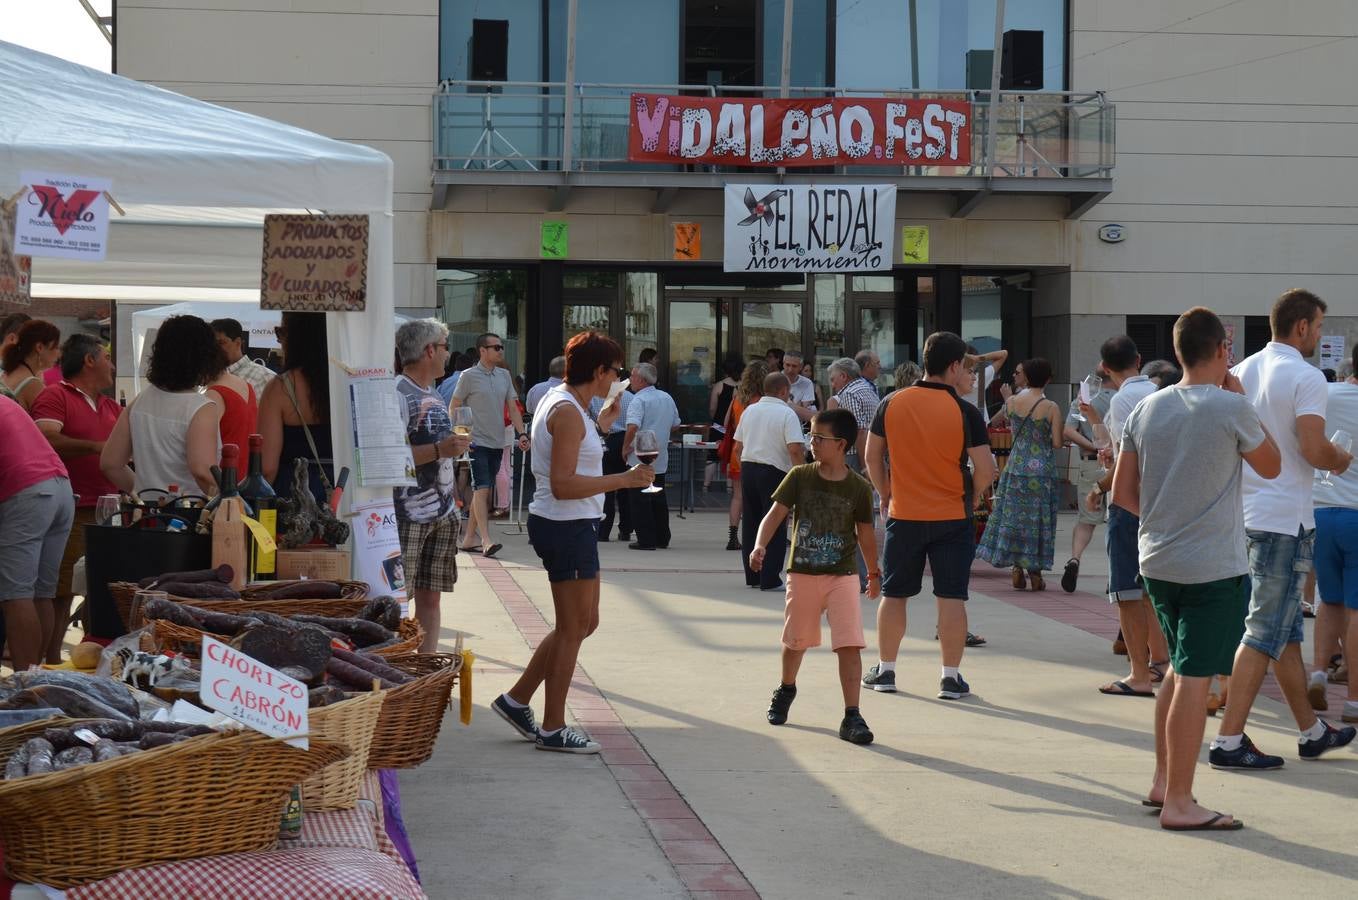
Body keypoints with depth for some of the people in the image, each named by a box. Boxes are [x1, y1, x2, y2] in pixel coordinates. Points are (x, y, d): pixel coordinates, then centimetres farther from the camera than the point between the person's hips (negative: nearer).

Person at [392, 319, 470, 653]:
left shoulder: (435, 396, 18)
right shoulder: (398, 394, -11)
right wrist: (439, 450, -22)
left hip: (442, 512, 9)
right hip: (410, 514, -9)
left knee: (430, 597, 11)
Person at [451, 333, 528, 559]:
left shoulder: (504, 375, 12)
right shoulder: (469, 376, -5)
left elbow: (512, 407, 13)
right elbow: (454, 408, -2)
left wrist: (521, 433, 0)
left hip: (497, 443, 6)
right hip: (477, 442, -6)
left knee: (484, 491, 9)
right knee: (482, 489, -14)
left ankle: (469, 540, 16)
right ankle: (485, 541, -20)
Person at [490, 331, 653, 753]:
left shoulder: (559, 403, 13)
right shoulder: (568, 412, -18)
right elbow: (563, 485, -26)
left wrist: (601, 426, 23)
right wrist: (623, 479, -26)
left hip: (563, 527, 10)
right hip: (568, 528, -10)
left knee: (582, 623, 18)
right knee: (574, 628, 0)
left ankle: (516, 700, 23)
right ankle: (552, 729, 9)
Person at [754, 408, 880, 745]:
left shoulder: (858, 488, -5)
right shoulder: (799, 477, -4)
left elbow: (865, 533, 7)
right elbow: (775, 513, -8)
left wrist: (874, 573, 15)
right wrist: (760, 545, -25)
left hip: (843, 575, -1)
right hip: (802, 574, 2)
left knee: (850, 644, -13)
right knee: (795, 640, 18)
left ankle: (852, 717, -10)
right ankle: (786, 689, 46)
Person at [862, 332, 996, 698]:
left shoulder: (891, 404, -2)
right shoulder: (965, 412, -10)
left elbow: (872, 456, 6)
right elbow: (985, 470, -10)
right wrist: (971, 500, 7)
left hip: (903, 516, 2)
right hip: (952, 517, -2)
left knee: (894, 595, 13)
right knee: (951, 598, 3)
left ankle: (885, 670, 20)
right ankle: (951, 678, 6)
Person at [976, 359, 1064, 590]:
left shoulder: (1012, 402, -4)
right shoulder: (1051, 408, -12)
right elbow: (1057, 443, -11)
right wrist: (1064, 435, 10)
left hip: (1016, 468, 2)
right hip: (1042, 472, -2)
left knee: (1013, 517, 11)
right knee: (1038, 519, 8)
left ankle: (1016, 568, 8)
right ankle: (1034, 571, 9)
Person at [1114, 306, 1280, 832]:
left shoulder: (1148, 409, 4)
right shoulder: (1231, 408, -12)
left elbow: (1122, 493, 8)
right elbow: (1271, 467, 4)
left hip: (1158, 562, 7)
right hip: (1215, 567, -7)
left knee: (1179, 670, 21)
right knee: (1195, 679, -5)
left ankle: (1163, 781, 28)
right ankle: (1179, 803, -3)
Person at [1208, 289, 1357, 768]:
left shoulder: (1242, 372, 10)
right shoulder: (1306, 377, -13)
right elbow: (1314, 449, -21)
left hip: (1244, 510, 8)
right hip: (1284, 519, -8)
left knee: (1286, 629, 16)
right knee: (1264, 633, -4)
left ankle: (1312, 730, 26)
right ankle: (1229, 739, -5)